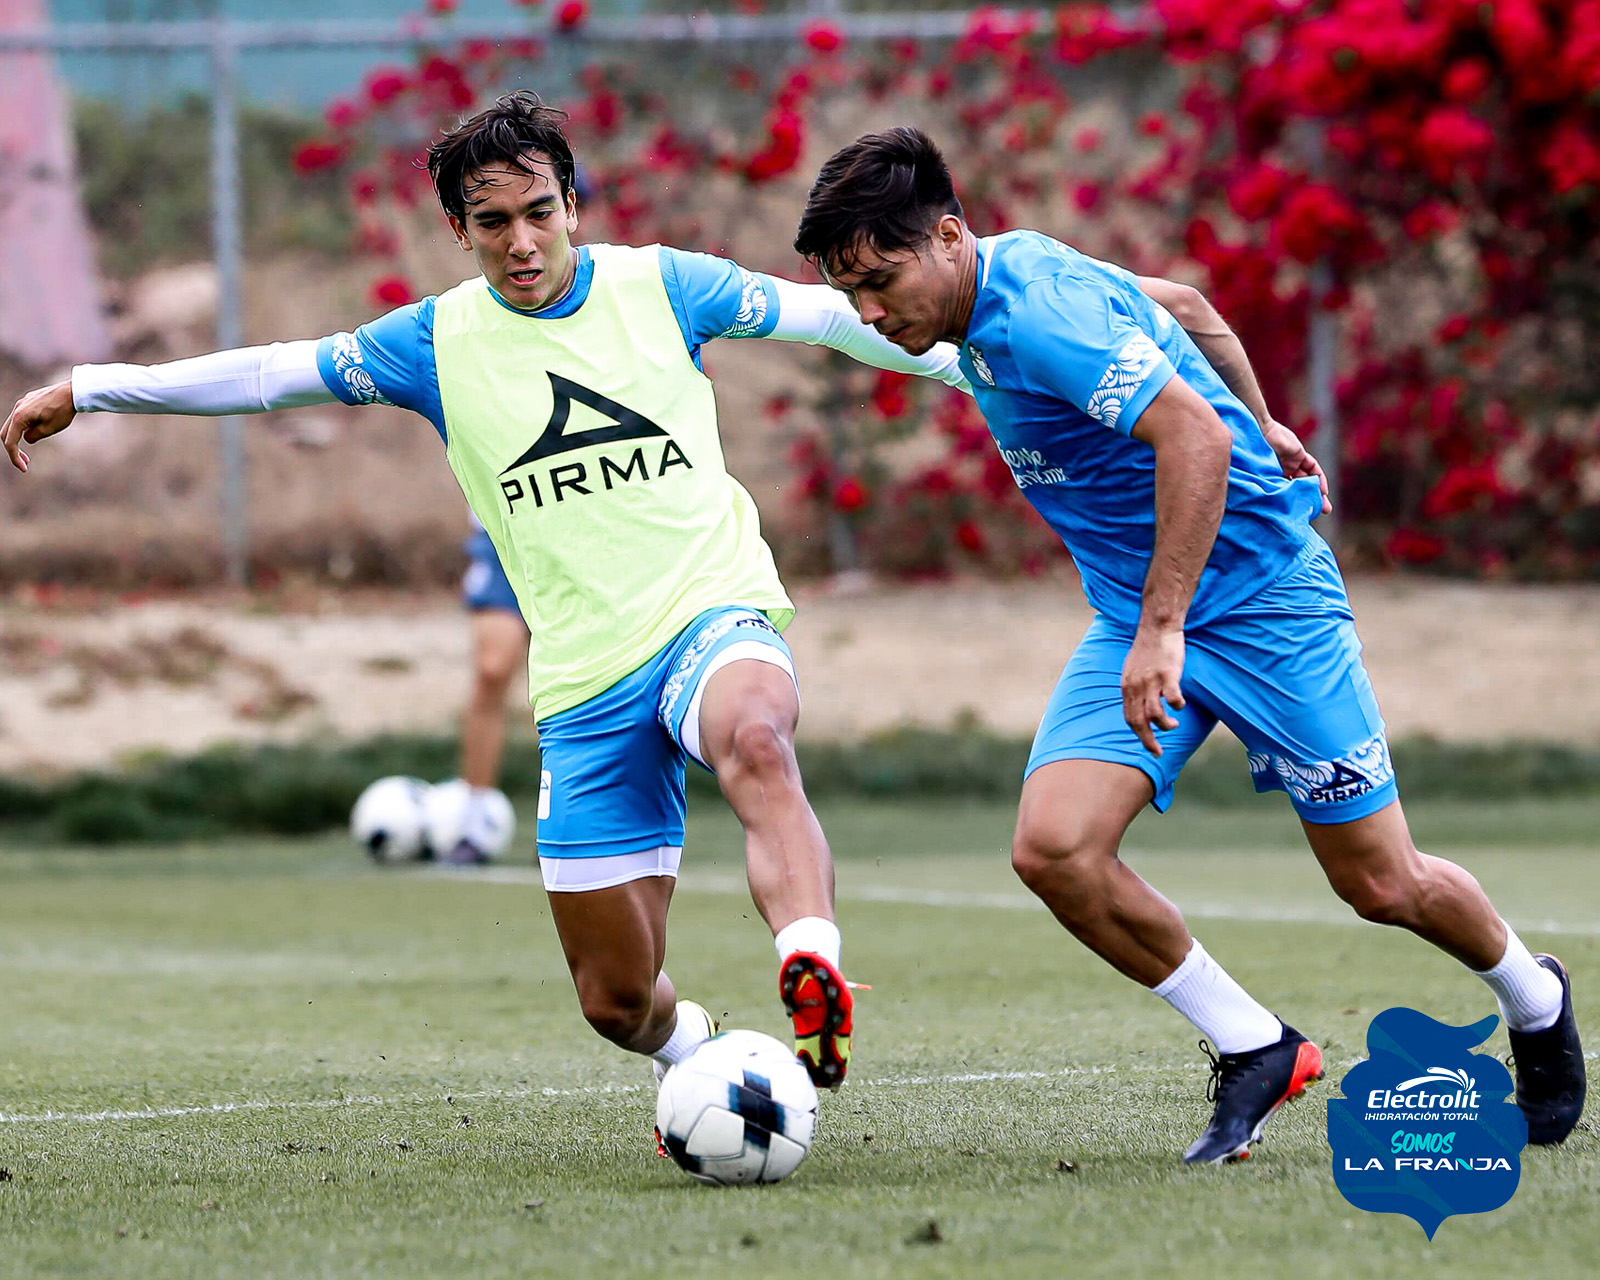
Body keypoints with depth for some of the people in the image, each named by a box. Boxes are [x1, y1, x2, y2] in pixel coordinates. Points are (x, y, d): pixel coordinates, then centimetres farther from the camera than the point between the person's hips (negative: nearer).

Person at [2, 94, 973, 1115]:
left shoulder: (659, 285, 3)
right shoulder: (438, 341, 5)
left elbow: (819, 313, 13)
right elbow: (275, 372, 9)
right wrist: (85, 389, 8)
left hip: (714, 609, -2)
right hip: (586, 680, 2)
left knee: (754, 740, -41)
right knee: (617, 1001, 3)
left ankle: (815, 974, -53)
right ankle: (693, 1051, 37)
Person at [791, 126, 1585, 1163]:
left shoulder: (1038, 313, -25)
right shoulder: (1009, 276, 2)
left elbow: (1194, 436, -35)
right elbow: (1182, 303, 18)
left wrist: (1161, 630, -37)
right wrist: (1262, 426, 29)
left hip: (1264, 597, -8)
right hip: (1135, 614, 8)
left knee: (1381, 887, 2)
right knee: (1054, 848, -14)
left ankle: (1535, 1000, 33)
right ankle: (1254, 1051, 1)